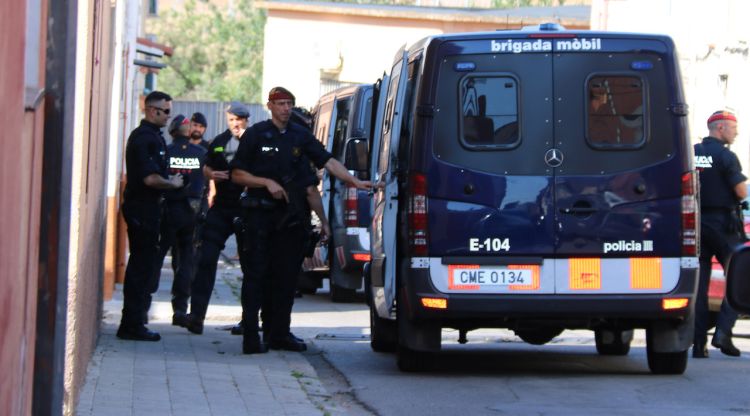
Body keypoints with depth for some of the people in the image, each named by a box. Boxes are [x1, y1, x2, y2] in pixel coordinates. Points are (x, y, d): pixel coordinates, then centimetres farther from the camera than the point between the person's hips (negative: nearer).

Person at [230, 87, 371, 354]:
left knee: (286, 276, 5)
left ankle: (279, 333, 11)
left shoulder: (300, 136, 12)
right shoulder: (255, 134, 1)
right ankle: (251, 336, -9)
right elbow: (237, 174, 1)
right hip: (260, 214, -4)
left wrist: (355, 182, -7)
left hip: (290, 216, 4)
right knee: (256, 275, -7)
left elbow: (328, 161, 5)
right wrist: (267, 182, -12)